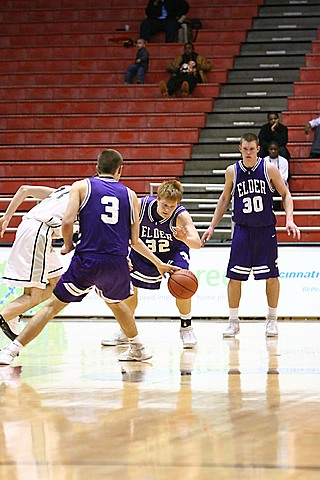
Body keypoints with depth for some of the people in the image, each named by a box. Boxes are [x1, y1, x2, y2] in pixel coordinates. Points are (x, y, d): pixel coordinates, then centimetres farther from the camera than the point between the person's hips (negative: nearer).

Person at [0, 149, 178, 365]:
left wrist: (68, 246, 11)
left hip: (87, 260, -3)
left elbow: (67, 221, -8)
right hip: (117, 262, 3)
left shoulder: (82, 186, 6)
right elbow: (135, 241, 13)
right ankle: (139, 349, 42)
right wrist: (159, 264, 27)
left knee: (54, 305, 4)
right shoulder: (130, 195, 13)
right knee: (115, 302, 33)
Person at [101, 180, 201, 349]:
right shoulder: (141, 205, -29)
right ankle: (124, 332, 22)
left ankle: (186, 328, -5)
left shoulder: (181, 215, -34)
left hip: (174, 250, -3)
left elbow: (197, 243, -44)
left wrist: (185, 238, -66)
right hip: (144, 250, 3)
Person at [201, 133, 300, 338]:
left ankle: (272, 320, 17)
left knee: (271, 275, 2)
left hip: (266, 229, -1)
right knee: (235, 276, -2)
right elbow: (225, 199, 13)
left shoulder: (269, 169, -6)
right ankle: (233, 322, 9)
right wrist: (212, 226, 11)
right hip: (242, 229, 1)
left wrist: (289, 219, -12)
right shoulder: (232, 171, -1)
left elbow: (286, 194, 2)